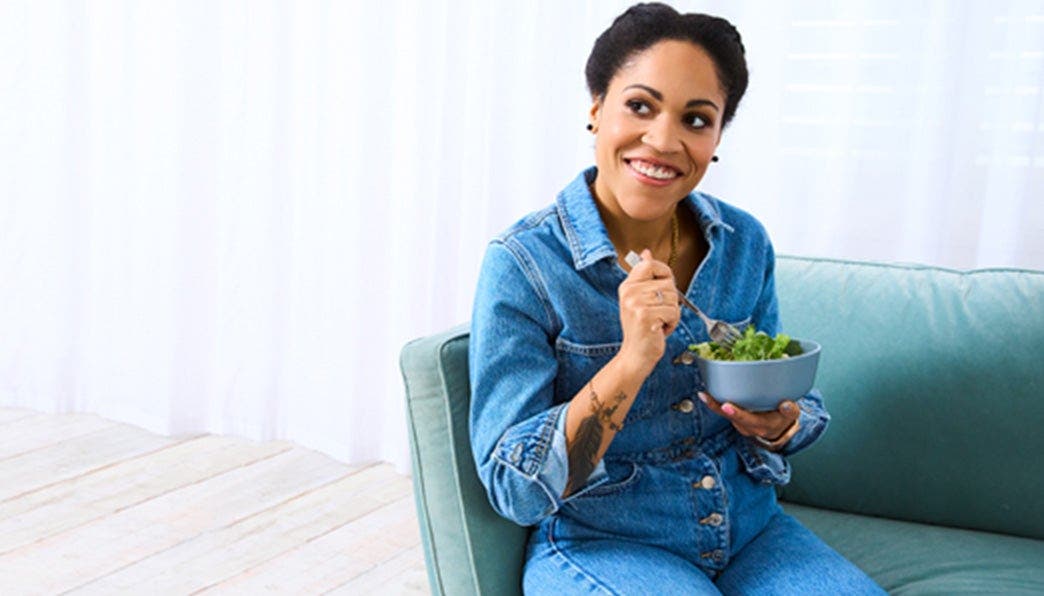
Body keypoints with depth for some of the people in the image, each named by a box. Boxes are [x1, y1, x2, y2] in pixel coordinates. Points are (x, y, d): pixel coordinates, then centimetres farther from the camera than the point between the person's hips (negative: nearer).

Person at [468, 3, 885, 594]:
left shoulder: (745, 243, -1)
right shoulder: (524, 263, -15)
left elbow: (784, 404, 11)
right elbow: (514, 489, -16)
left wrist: (780, 423, -14)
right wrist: (631, 362, -29)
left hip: (746, 526, 5)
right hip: (600, 544, -4)